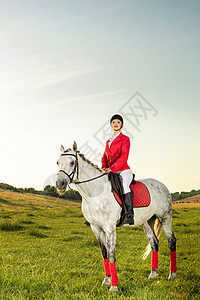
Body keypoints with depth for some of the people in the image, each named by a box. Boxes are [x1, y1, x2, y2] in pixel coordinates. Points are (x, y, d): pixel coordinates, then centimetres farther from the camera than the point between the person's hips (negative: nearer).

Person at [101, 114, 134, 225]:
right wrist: (104, 168, -4)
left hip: (123, 171, -7)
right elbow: (104, 157, 17)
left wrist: (112, 168, -23)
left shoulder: (125, 139, 0)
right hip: (110, 172, 7)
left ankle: (130, 215, -36)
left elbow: (124, 156, -13)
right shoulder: (108, 141, 20)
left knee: (124, 185, -35)